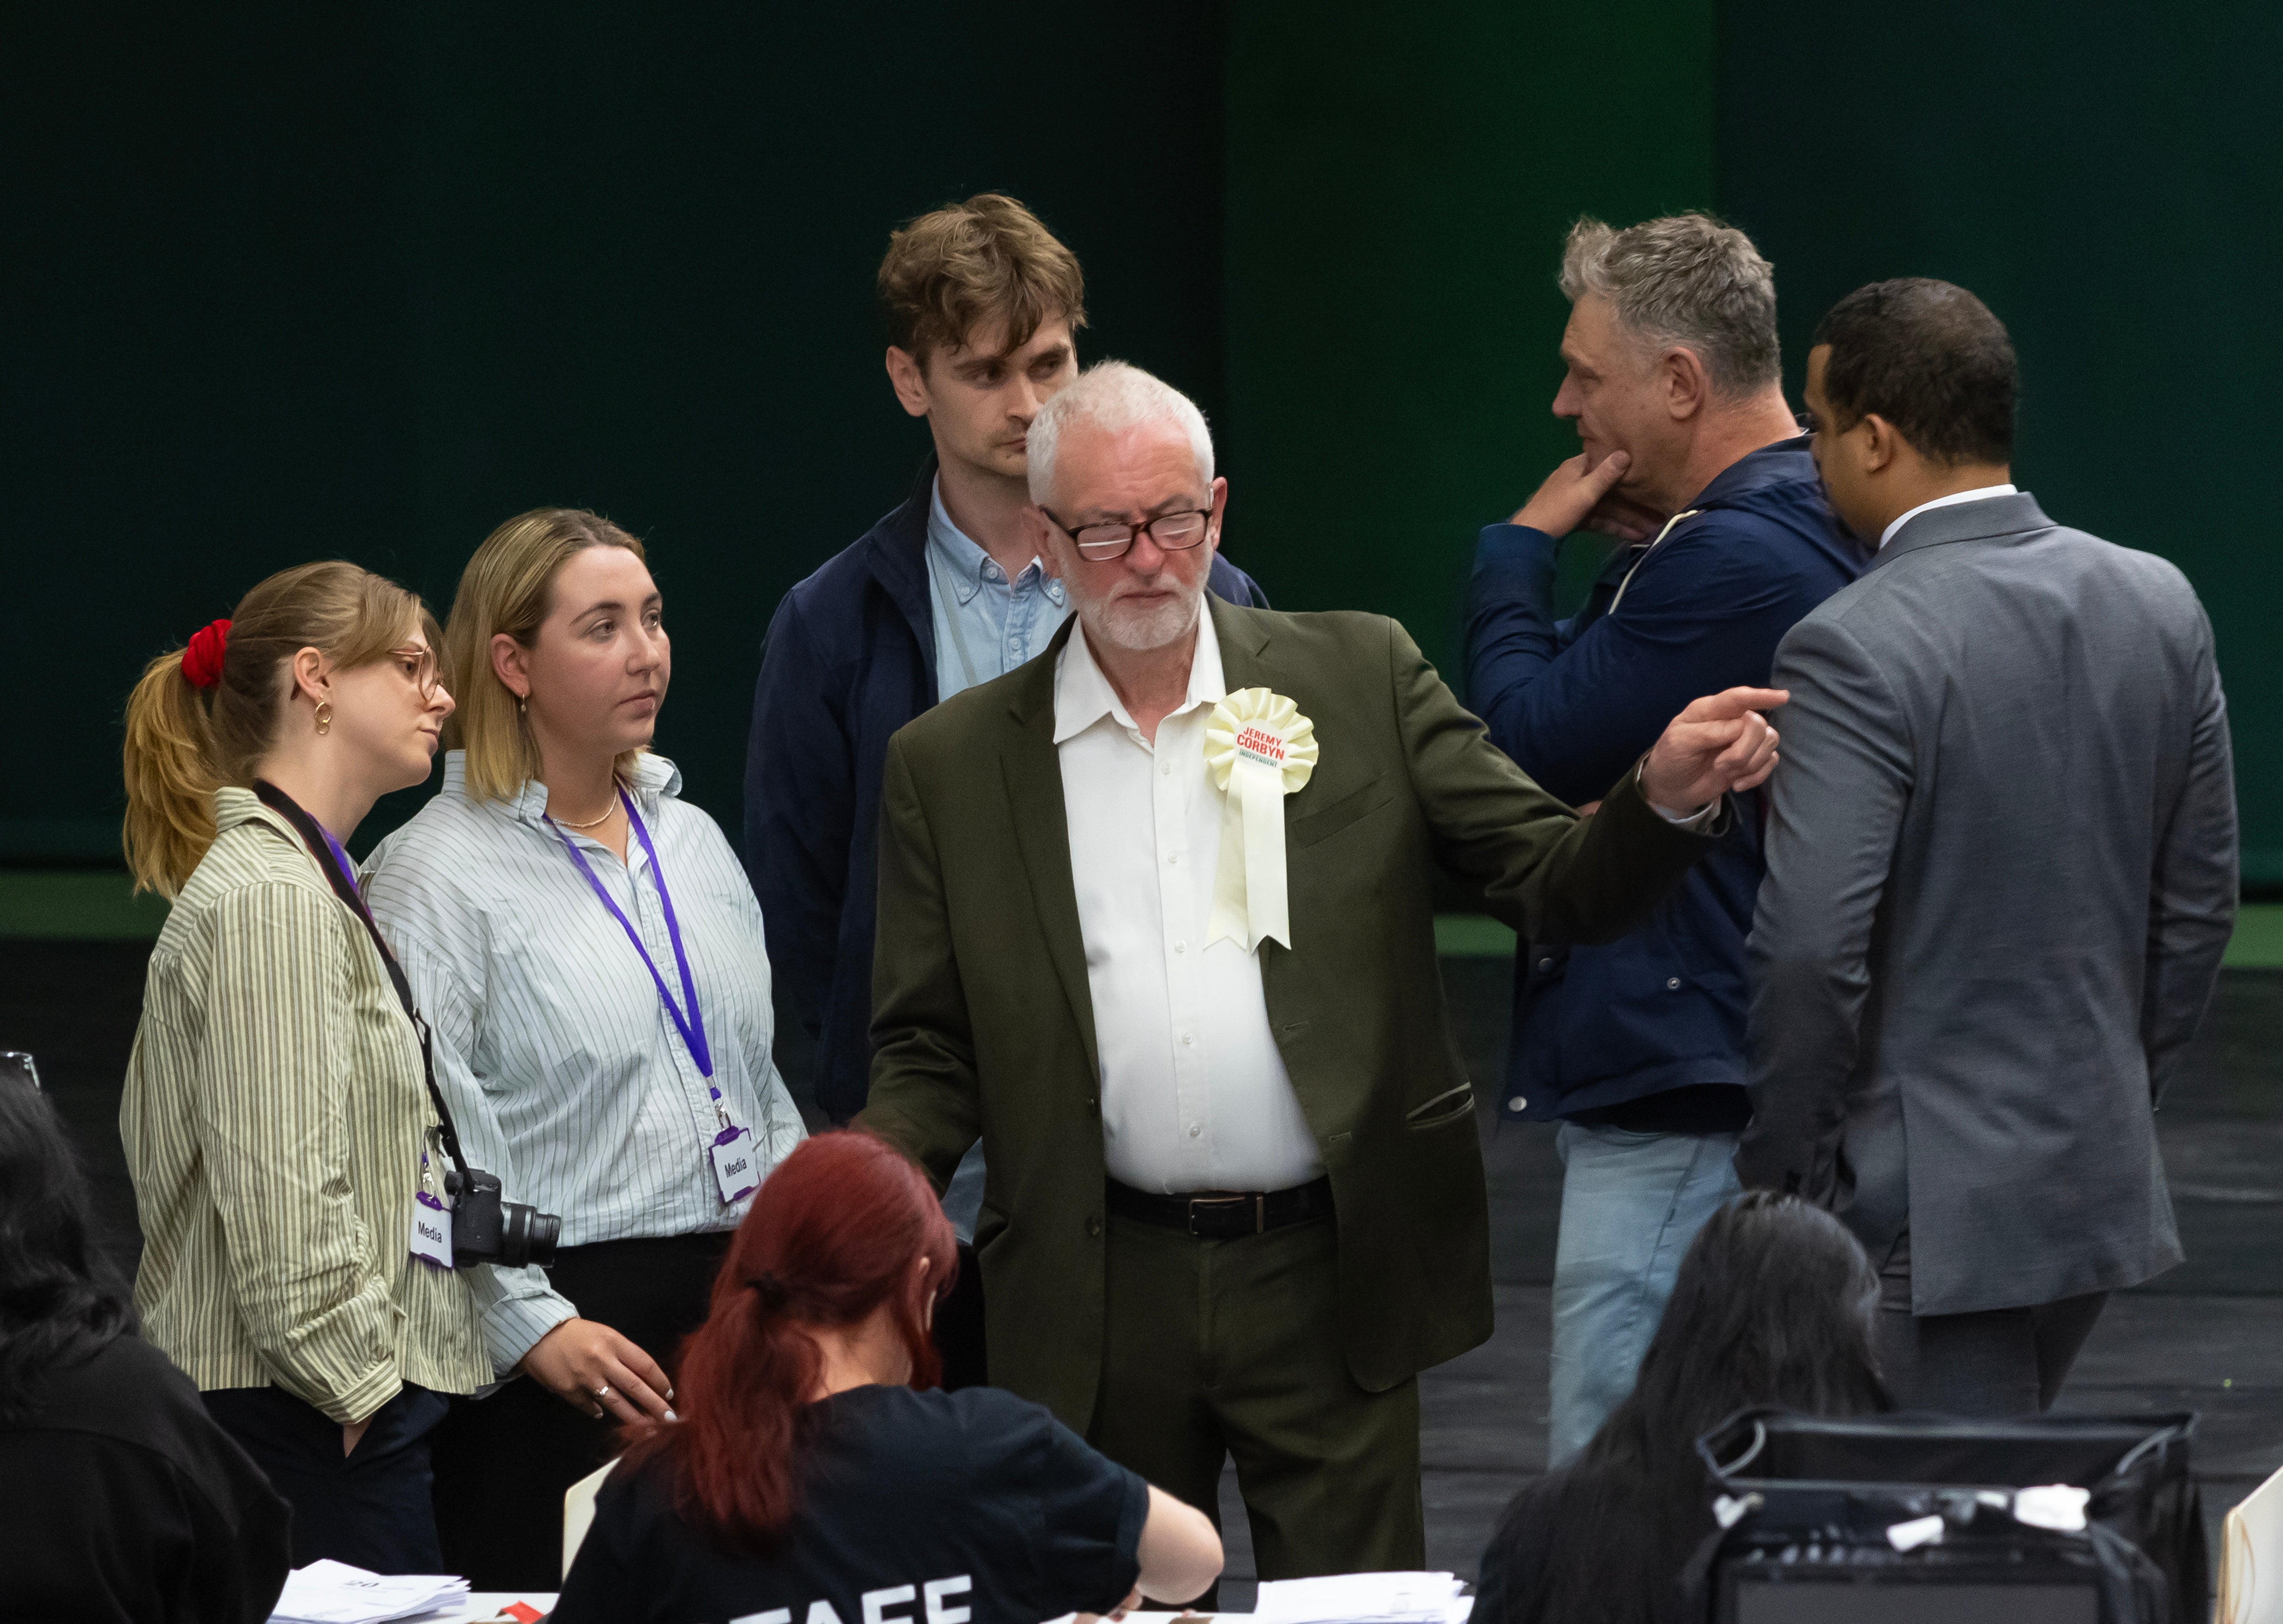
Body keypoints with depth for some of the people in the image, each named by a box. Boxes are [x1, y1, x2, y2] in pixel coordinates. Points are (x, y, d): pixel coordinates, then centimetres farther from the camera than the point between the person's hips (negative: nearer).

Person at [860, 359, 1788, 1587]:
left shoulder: (1361, 680, 4)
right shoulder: (951, 766, 5)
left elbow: (1557, 885, 1)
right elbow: (930, 1058, 7)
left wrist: (1666, 797, -20)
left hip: (1327, 1285, -1)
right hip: (1096, 1308, 1)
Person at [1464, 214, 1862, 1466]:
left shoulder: (1732, 559, -19)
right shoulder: (1805, 526, 15)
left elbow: (1528, 742, -16)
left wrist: (1521, 550, -2)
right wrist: (1620, 556, 2)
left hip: (1677, 1096, -11)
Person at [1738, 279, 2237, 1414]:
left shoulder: (1856, 651, -17)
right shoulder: (2157, 607, 4)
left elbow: (1810, 951, -21)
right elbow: (2199, 903, 11)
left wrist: (1784, 1175, -7)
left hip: (1925, 1202, -7)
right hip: (2104, 1185, 7)